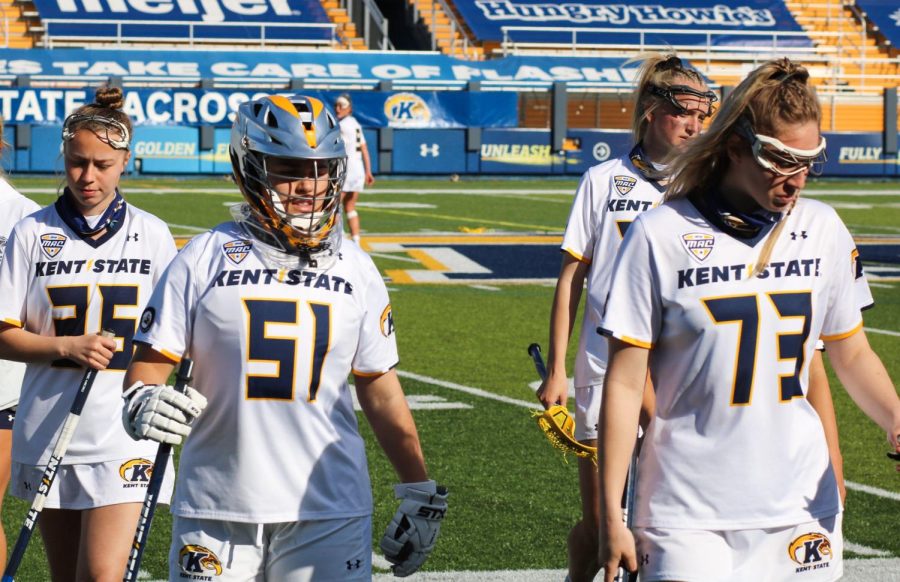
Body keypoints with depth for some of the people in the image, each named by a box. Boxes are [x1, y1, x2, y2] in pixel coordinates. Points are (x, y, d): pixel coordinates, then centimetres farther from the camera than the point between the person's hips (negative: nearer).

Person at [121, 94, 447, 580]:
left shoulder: (356, 270, 8)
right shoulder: (204, 260, 1)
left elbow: (379, 387, 14)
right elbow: (151, 362, 1)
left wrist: (419, 491, 14)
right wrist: (142, 402, -21)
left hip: (330, 512, 1)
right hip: (217, 511, -1)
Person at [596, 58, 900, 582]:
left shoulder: (824, 230, 5)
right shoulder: (660, 235, -7)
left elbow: (851, 352, 15)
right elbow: (626, 382, -5)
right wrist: (612, 516, -7)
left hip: (801, 507, 4)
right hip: (687, 515, -3)